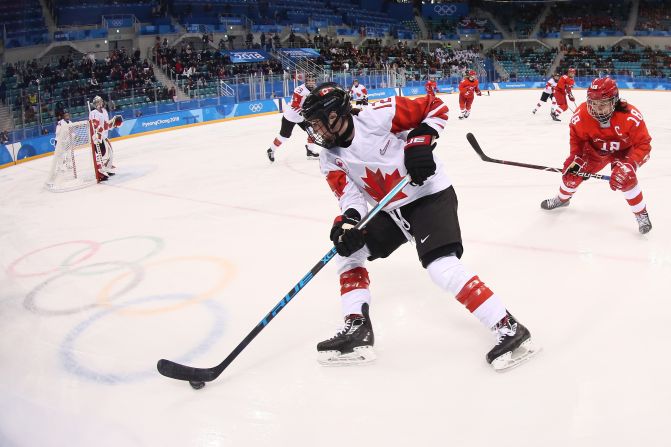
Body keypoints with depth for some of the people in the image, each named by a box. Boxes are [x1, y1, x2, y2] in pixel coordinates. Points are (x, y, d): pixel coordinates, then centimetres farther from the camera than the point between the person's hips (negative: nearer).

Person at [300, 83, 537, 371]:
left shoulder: (378, 116, -20)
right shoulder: (330, 159, -1)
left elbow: (436, 108, -12)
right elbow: (350, 194, -11)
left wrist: (420, 140, -24)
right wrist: (349, 219, -31)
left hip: (429, 194, -8)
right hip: (390, 211, 8)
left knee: (442, 267, -23)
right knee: (347, 248, 3)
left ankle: (508, 328, -15)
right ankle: (357, 328, 4)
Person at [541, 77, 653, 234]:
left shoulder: (630, 116, -38)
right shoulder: (582, 114, -29)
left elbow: (643, 144, -30)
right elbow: (577, 137, -7)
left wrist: (628, 166, -41)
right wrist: (575, 157, -16)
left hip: (623, 150, -4)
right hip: (596, 148, 4)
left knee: (626, 178, -27)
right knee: (572, 170, 0)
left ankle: (641, 215, -5)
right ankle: (562, 199, 34)